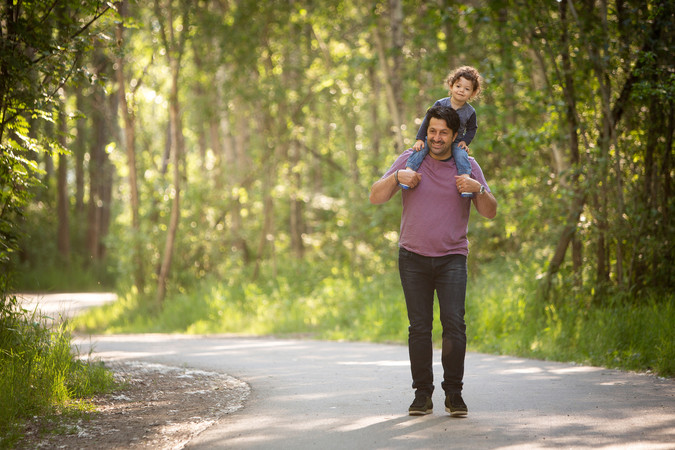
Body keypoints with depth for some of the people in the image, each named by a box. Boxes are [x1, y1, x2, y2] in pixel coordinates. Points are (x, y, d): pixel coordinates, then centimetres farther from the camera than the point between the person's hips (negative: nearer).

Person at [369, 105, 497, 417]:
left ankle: (454, 394, -4)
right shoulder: (409, 160, 4)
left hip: (452, 258, 0)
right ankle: (422, 394, 4)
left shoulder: (468, 166, 4)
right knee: (419, 327, -2)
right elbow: (375, 198, 1)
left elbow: (490, 213, 3)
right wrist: (397, 177, -16)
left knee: (454, 324, -12)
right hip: (413, 258, 1)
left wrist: (479, 189, -16)